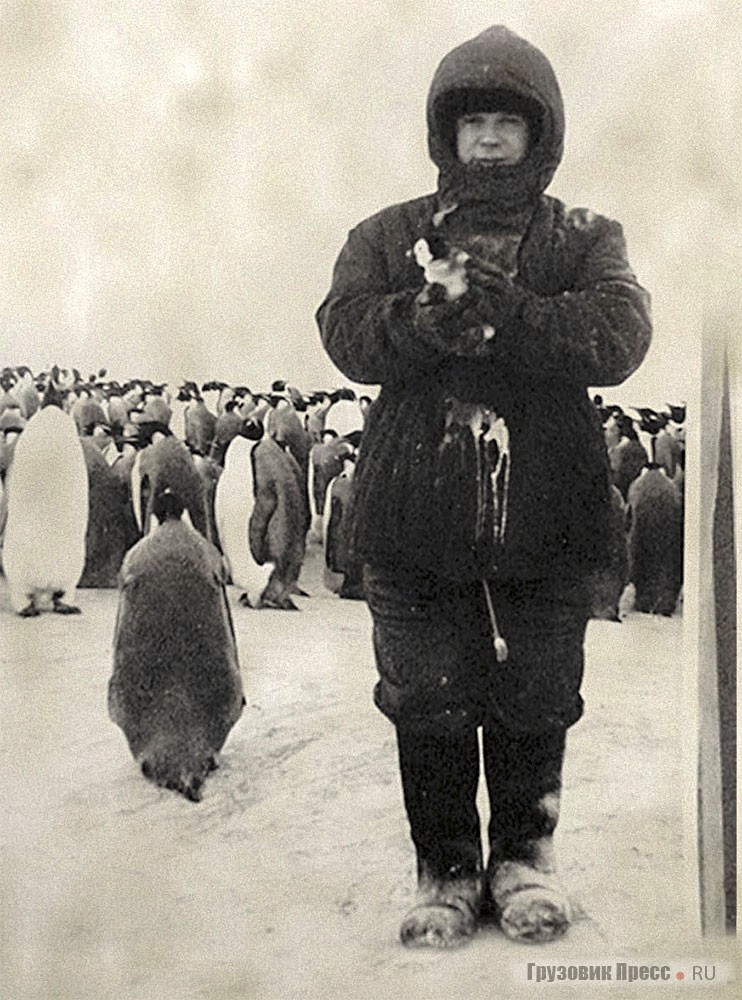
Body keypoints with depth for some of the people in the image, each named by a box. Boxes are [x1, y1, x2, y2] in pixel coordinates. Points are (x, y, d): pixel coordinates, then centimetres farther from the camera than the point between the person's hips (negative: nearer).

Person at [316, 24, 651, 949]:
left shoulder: (585, 240, 9)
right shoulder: (386, 238, 11)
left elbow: (619, 335, -11)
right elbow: (347, 333, -7)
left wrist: (493, 309, -22)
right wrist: (428, 307, -25)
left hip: (547, 516, 0)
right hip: (416, 516, 1)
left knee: (534, 700, 10)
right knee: (428, 701, 8)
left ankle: (523, 855, 31)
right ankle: (446, 869, 25)